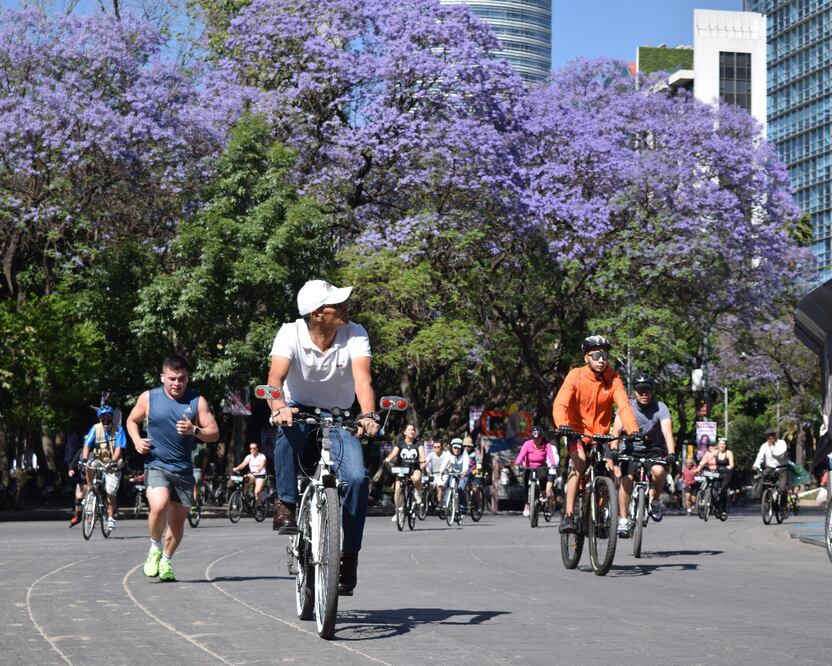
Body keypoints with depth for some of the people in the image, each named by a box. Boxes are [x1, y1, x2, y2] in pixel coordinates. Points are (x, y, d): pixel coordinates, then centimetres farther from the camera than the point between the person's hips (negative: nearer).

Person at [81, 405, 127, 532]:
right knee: (89, 466, -33)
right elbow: (87, 445, -12)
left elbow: (119, 448, -15)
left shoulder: (118, 430, -6)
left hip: (113, 466, -1)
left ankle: (111, 518, 9)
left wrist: (113, 461, -32)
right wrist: (85, 458, -30)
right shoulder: (95, 429, -3)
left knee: (111, 492, -7)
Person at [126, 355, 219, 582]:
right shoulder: (149, 398, 1)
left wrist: (194, 430, -18)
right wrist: (137, 440, -2)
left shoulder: (197, 401, 1)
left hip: (183, 469, 2)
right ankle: (155, 548, -1)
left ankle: (166, 561, 32)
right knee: (159, 506, -27)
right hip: (156, 465, -2)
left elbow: (214, 433, 1)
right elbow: (132, 421, 17)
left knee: (178, 521, 8)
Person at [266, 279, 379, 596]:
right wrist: (279, 407, -56)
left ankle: (349, 556, -7)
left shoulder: (355, 335, -18)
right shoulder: (291, 333, -21)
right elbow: (276, 376, -34)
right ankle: (286, 504, -22)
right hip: (300, 409, -1)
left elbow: (362, 380, -31)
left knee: (356, 477, -22)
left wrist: (368, 416, -50)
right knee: (289, 428, -39)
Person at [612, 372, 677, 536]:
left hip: (655, 449, -1)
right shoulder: (627, 406, -11)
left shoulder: (660, 407, -14)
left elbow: (667, 432, -27)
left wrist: (671, 453, -44)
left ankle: (655, 500, -3)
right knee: (626, 478, -23)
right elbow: (616, 430, -22)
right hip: (632, 449, 1)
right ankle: (623, 521, -14)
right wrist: (614, 449, -41)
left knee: (659, 470, -32)